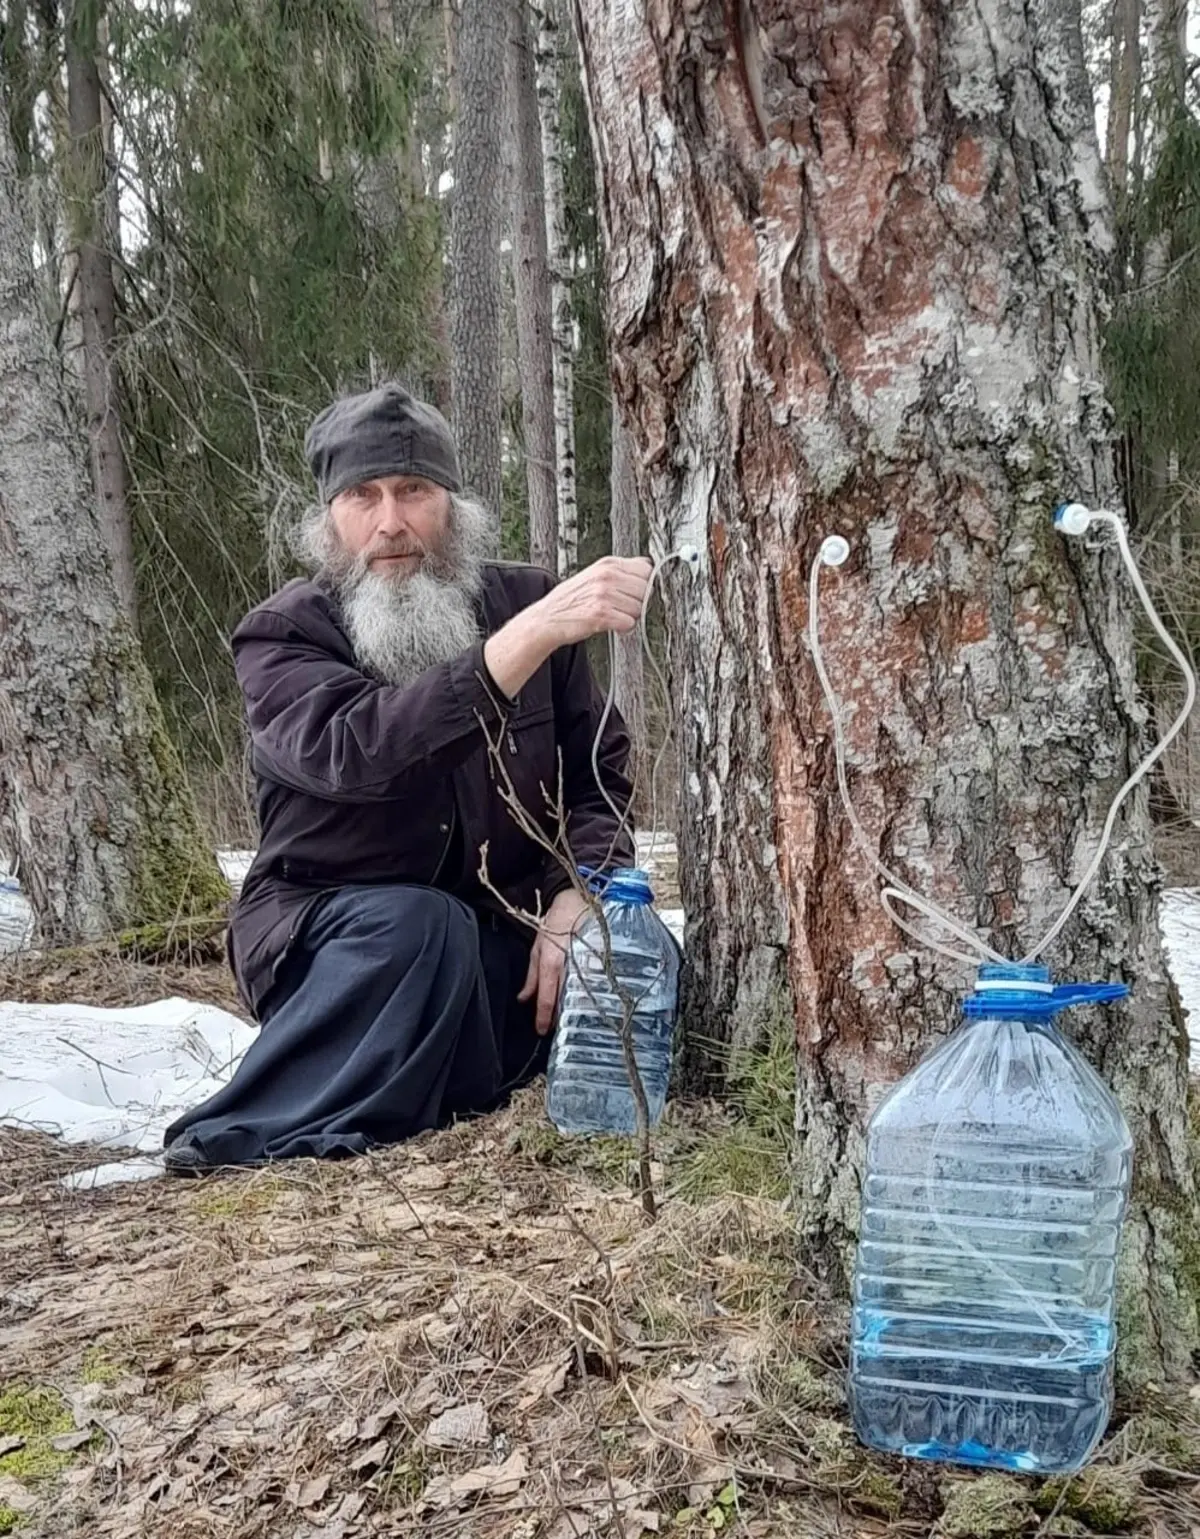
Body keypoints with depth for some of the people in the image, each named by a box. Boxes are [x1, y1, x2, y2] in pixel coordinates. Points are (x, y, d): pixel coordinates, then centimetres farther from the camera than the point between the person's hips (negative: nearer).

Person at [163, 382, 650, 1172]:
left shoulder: (524, 599, -2)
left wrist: (574, 903, -21)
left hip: (502, 937, 4)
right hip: (328, 935, -3)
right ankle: (252, 1140, -26)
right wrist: (533, 635, -46)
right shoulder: (284, 634, -13)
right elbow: (358, 751, -35)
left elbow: (600, 771, -1)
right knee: (414, 925, -36)